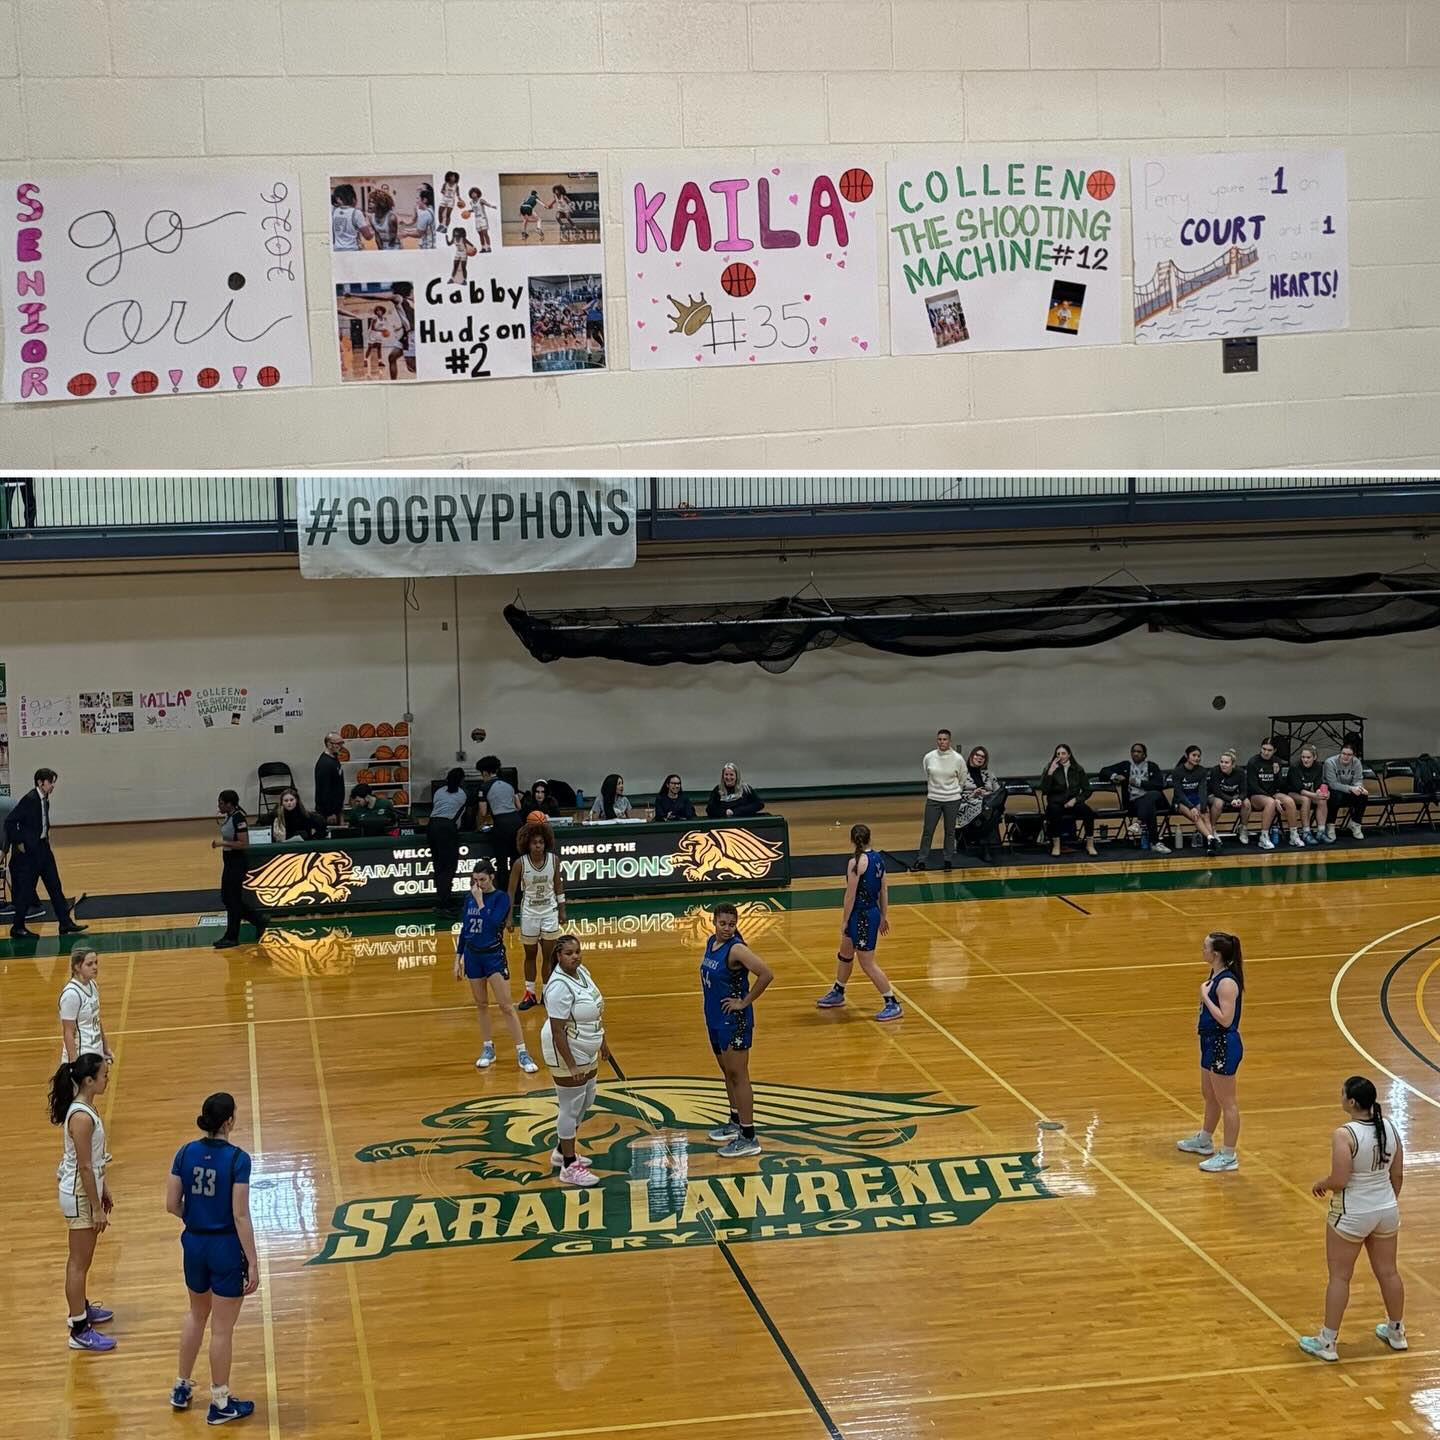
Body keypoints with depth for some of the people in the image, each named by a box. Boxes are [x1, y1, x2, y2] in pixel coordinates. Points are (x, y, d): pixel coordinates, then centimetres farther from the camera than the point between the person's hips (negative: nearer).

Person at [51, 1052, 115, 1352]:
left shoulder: (86, 1107, 3)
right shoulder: (81, 1117, -26)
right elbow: (84, 1167, -23)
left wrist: (104, 1191, 20)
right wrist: (96, 1209, -18)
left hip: (87, 1189, 9)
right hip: (80, 1195, -9)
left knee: (82, 1259, 24)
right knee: (79, 1262, -1)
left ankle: (80, 1308, 40)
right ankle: (79, 1331, 6)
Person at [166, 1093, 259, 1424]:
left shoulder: (185, 1153, -4)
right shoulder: (237, 1159, -19)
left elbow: (172, 1205, 0)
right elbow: (240, 1216, -19)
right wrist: (253, 1263, -14)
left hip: (194, 1244, 5)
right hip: (226, 1248, -5)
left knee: (197, 1315, 27)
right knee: (222, 1328, 7)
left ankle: (182, 1388, 37)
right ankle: (220, 1403, 18)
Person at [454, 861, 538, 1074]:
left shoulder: (501, 898, -10)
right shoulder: (470, 898, 4)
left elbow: (492, 923, -24)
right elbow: (464, 929, 11)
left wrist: (480, 901, -20)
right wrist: (458, 958, 11)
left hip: (493, 955, -5)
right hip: (472, 955, 5)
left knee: (506, 1006, -7)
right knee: (481, 1005, 12)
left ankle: (522, 1053, -4)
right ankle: (487, 1049, 23)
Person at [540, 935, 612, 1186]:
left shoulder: (582, 972, 2)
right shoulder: (560, 986, -25)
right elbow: (557, 1029, -26)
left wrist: (602, 1042, 20)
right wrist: (570, 1064, -26)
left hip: (587, 1052, 10)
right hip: (568, 1054, -10)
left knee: (585, 1102, 21)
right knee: (571, 1108, 0)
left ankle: (562, 1151, 37)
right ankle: (569, 1167, 9)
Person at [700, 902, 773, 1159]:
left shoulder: (736, 949, -20)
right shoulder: (711, 943, 4)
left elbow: (766, 974, -29)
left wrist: (745, 1002, -20)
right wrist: (710, 996, 10)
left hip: (735, 1021, -9)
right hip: (715, 1018, 9)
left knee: (738, 1075, -5)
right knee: (727, 1071, 20)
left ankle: (748, 1138, -1)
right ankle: (735, 1122, 36)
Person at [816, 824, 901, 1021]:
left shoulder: (856, 862, -21)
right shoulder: (878, 858, 3)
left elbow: (850, 895, -19)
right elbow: (884, 889, 9)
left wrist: (844, 921, -10)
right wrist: (884, 916, 18)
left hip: (862, 916, -9)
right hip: (873, 912, 9)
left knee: (867, 963, -1)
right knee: (845, 954, 25)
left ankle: (892, 1005, 1)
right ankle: (837, 993, 43)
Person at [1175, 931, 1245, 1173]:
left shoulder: (1227, 982, -24)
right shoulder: (1214, 975, 5)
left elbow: (1225, 1019, -27)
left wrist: (1205, 996, -23)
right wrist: (1205, 993, 3)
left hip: (1224, 1046, -10)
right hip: (1211, 1043, 10)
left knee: (1226, 1102, 1)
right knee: (1209, 1096, 26)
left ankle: (1229, 1156, 10)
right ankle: (1204, 1140, 43)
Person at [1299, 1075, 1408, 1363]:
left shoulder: (1344, 1135, -23)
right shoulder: (1390, 1127, -3)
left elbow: (1339, 1181, -24)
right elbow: (1398, 1174, 5)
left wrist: (1321, 1184, -3)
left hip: (1352, 1215, -6)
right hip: (1387, 1209, 6)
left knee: (1339, 1276, 5)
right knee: (1388, 1272, 19)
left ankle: (1327, 1342, 13)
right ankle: (1396, 1332, 35)